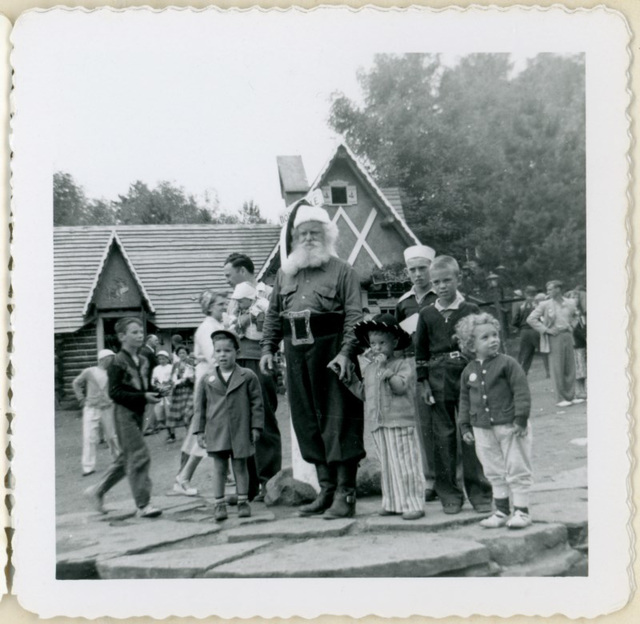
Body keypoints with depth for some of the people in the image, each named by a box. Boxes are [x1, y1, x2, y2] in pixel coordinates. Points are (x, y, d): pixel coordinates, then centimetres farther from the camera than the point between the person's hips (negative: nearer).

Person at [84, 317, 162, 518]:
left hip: (138, 412, 8)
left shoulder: (143, 361, 12)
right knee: (139, 456, -9)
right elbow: (114, 392, -17)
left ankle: (97, 492, 28)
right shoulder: (118, 362, -11)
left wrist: (153, 394, 0)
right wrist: (143, 397, -22)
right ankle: (143, 505, -3)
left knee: (126, 458, 14)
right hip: (124, 412, -8)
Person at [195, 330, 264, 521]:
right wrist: (200, 430, 4)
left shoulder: (248, 376, -1)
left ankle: (243, 501, 19)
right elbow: (200, 405, 7)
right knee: (219, 467, 5)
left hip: (240, 430, -1)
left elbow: (256, 403, 1)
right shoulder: (207, 379, 3)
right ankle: (219, 503, 11)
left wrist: (256, 426, -2)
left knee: (240, 466, 8)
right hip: (216, 432, 1)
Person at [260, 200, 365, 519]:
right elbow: (273, 314, 19)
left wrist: (346, 351, -18)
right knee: (308, 422, 8)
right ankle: (326, 490, 18)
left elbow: (354, 316, -7)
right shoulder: (284, 274, 17)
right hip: (296, 355, 6)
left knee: (339, 422, -4)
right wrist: (268, 348, 7)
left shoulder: (342, 271, 1)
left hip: (330, 353, -5)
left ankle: (344, 494, 1)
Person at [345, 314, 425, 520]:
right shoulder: (369, 368, 14)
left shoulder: (404, 364, -5)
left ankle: (413, 503, 1)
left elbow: (400, 386, -18)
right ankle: (393, 503, 19)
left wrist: (385, 369, -20)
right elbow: (363, 393, 15)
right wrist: (351, 380, 3)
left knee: (405, 463, -4)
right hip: (379, 424, 6)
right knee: (387, 464, 11)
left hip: (401, 422, -6)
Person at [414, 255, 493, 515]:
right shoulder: (426, 314, 7)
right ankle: (449, 495, 14)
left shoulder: (471, 310, 2)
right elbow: (421, 349, 10)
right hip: (438, 378, 2)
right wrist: (423, 382, 4)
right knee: (443, 436, 5)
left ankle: (479, 494, 10)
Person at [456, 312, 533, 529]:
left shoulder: (507, 363, -9)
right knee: (494, 472, 13)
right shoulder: (469, 371, 5)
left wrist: (521, 419, -14)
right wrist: (465, 426, 10)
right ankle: (501, 511, 25)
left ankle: (522, 511, 13)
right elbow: (465, 400, 13)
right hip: (482, 429, 5)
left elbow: (521, 391, -10)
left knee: (516, 470, 3)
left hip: (509, 426, -5)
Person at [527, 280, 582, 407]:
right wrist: (546, 330, -7)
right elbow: (531, 319, -3)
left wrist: (572, 326, 10)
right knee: (557, 369, -2)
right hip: (555, 338, -3)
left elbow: (575, 315, 27)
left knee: (570, 368, 7)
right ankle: (560, 399, 3)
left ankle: (571, 396, 16)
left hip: (568, 336, 3)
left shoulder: (570, 303, 8)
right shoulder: (544, 305, -2)